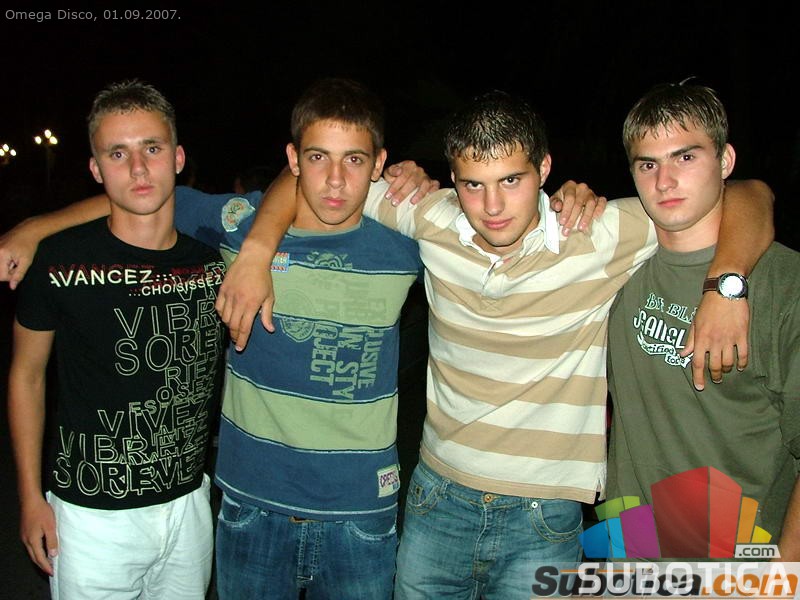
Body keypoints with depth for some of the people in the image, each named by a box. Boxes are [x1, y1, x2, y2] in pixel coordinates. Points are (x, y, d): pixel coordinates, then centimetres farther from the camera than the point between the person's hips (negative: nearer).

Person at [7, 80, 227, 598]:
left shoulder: (212, 264, -5)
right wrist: (31, 497, -1)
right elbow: (27, 374, -3)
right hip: (91, 516, -3)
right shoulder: (60, 262, -12)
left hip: (190, 504, 3)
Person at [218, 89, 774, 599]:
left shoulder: (599, 237, -15)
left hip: (544, 519, -2)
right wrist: (257, 250, -10)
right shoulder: (434, 221, -8)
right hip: (437, 499, 3)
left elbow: (749, 198, -8)